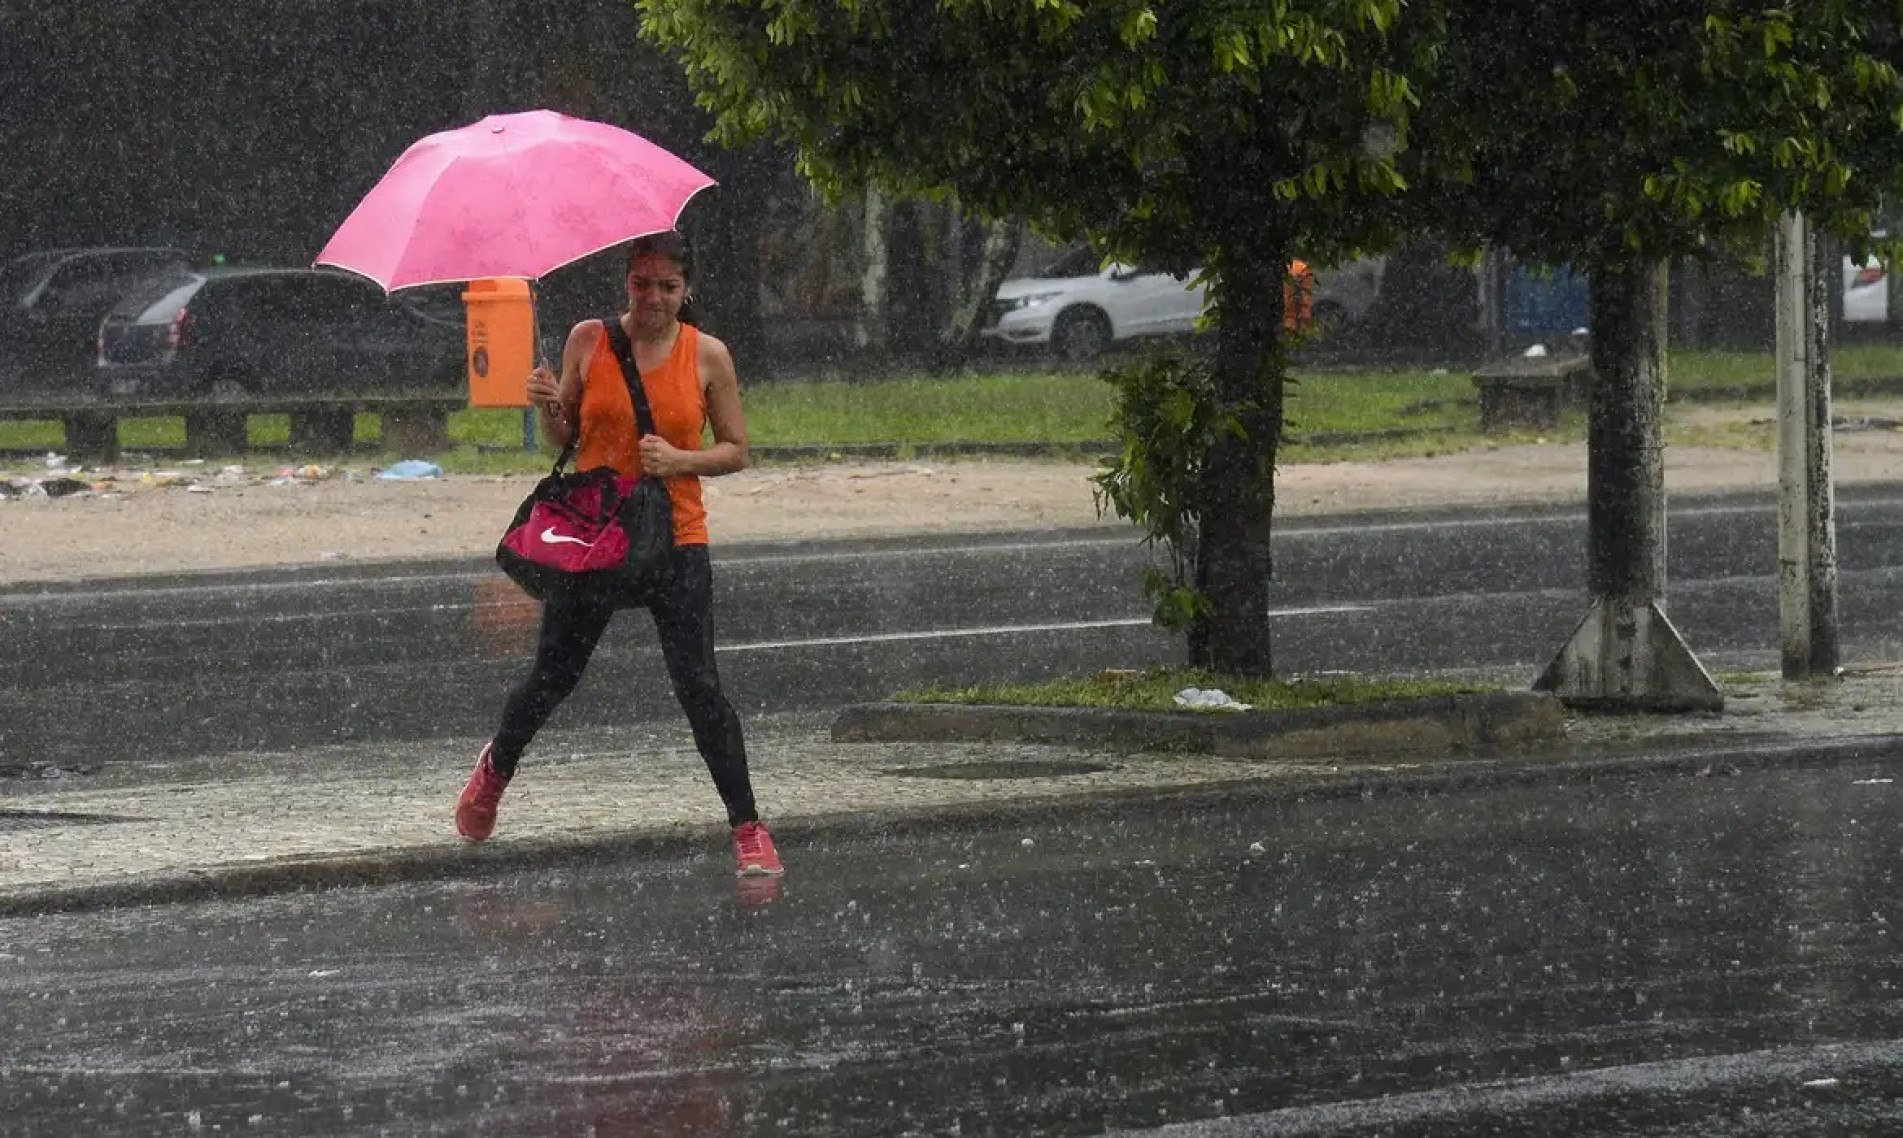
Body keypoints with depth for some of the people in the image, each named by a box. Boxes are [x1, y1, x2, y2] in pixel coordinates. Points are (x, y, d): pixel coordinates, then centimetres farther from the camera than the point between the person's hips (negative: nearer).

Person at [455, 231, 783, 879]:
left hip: (675, 541, -1)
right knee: (552, 679, 11)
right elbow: (564, 438, 11)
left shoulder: (706, 356, 0)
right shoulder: (589, 341, 2)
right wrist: (549, 408, -11)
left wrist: (681, 459, -15)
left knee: (699, 688, -10)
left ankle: (748, 830, -5)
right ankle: (496, 767, 42)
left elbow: (736, 452, 4)